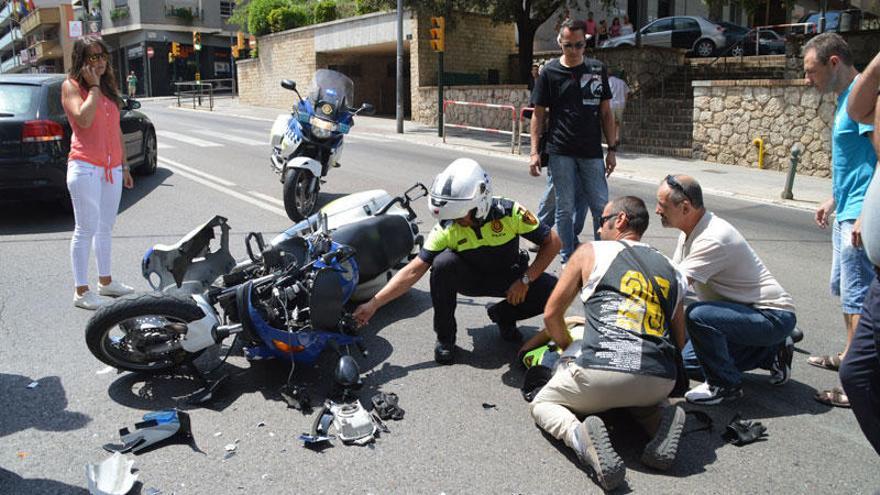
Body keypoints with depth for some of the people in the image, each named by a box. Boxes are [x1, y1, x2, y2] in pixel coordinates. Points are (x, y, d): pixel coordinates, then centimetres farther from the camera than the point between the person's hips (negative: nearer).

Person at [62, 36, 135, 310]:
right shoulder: (71, 85, -3)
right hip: (85, 166, -7)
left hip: (112, 168, 7)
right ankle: (81, 291, 1)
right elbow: (84, 119, -20)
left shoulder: (109, 86, 17)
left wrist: (124, 166, 18)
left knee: (105, 228, 14)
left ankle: (105, 281, 24)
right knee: (86, 230, -6)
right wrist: (93, 86, -11)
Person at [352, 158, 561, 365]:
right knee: (443, 262, -34)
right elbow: (413, 271, -23)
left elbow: (552, 242, -17)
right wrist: (373, 304, -31)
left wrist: (525, 280, -24)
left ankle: (504, 315, 5)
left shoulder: (510, 212, -26)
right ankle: (445, 337, -14)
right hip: (470, 277, 0)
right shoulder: (446, 229, -23)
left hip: (508, 277, 1)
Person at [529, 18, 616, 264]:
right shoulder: (549, 72, 1)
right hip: (560, 152, -2)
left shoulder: (598, 69, 8)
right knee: (565, 208, 3)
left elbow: (606, 113, 11)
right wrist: (534, 152, -5)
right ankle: (568, 260, 16)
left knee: (601, 207, 2)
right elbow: (538, 115, 3)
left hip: (592, 153, 2)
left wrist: (612, 149, 6)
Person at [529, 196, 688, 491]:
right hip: (660, 383, 5)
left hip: (600, 370, -5)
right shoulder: (671, 270, 22)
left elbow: (551, 315, 12)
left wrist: (570, 350, 29)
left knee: (541, 404, 21)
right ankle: (661, 419, 6)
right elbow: (679, 342, 25)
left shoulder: (590, 252, 9)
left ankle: (579, 435, -11)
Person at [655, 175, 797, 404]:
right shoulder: (690, 232, 3)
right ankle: (770, 353, 18)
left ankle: (725, 385, -10)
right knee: (687, 361, 10)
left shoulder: (713, 239, -28)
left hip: (773, 316, -10)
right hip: (746, 311, 10)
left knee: (697, 315, -33)